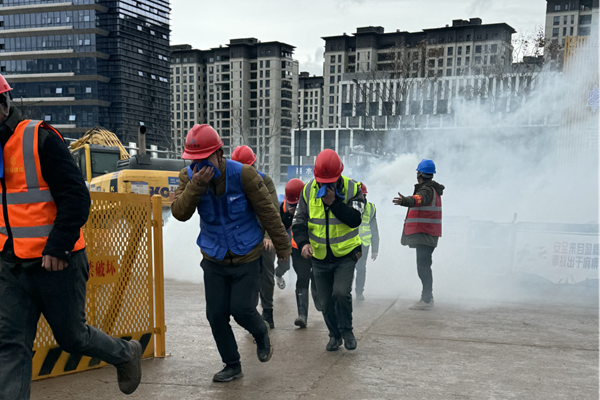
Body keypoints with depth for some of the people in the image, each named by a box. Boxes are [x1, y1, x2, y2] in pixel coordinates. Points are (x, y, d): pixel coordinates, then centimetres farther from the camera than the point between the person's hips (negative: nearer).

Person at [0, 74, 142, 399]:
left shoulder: (40, 139, -13)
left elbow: (76, 198, -17)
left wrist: (58, 247, -22)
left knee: (72, 336, 9)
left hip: (56, 261, -6)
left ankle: (126, 354, 36)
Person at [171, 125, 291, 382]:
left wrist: (282, 246, -5)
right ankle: (232, 365, 24)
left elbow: (267, 211, -10)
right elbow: (179, 213, -18)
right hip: (214, 261, 4)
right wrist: (196, 186, -33)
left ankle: (261, 334, 28)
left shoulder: (243, 174, -17)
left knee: (242, 310, -8)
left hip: (246, 259, -3)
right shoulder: (189, 177, -7)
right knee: (216, 315, 4)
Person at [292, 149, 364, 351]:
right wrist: (303, 242, -18)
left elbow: (355, 220, -19)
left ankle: (346, 330, 8)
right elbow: (299, 222, 0)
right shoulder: (308, 190, -2)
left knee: (341, 292, -19)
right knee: (326, 301, 9)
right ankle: (334, 335, 32)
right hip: (320, 257, 3)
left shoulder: (352, 189, -9)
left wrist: (334, 202, -27)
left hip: (346, 254, -3)